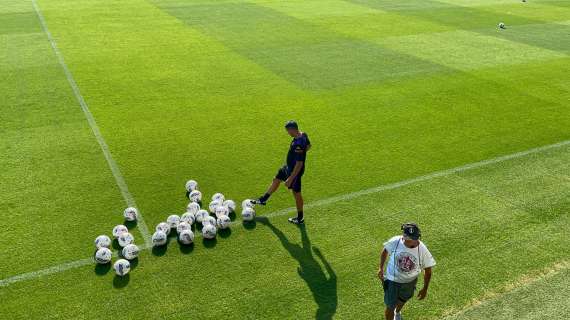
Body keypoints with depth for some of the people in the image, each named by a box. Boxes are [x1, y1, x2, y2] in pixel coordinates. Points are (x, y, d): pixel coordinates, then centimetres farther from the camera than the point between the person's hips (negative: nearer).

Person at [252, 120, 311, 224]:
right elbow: (308, 145, 12)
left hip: (295, 171, -10)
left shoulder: (298, 144, -36)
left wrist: (290, 179, -28)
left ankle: (300, 218, 29)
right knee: (276, 179, 25)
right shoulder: (303, 135, -8)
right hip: (289, 166, 10)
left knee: (296, 193, 9)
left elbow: (299, 164, -33)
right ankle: (264, 199, 46)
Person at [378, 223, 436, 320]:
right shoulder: (395, 242, -28)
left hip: (410, 281, 2)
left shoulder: (422, 250, -27)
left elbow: (428, 270, -12)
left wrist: (425, 289, -6)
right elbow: (385, 251, -4)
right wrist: (381, 268, -3)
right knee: (390, 307, 5)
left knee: (402, 300, 30)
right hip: (392, 279, -2)